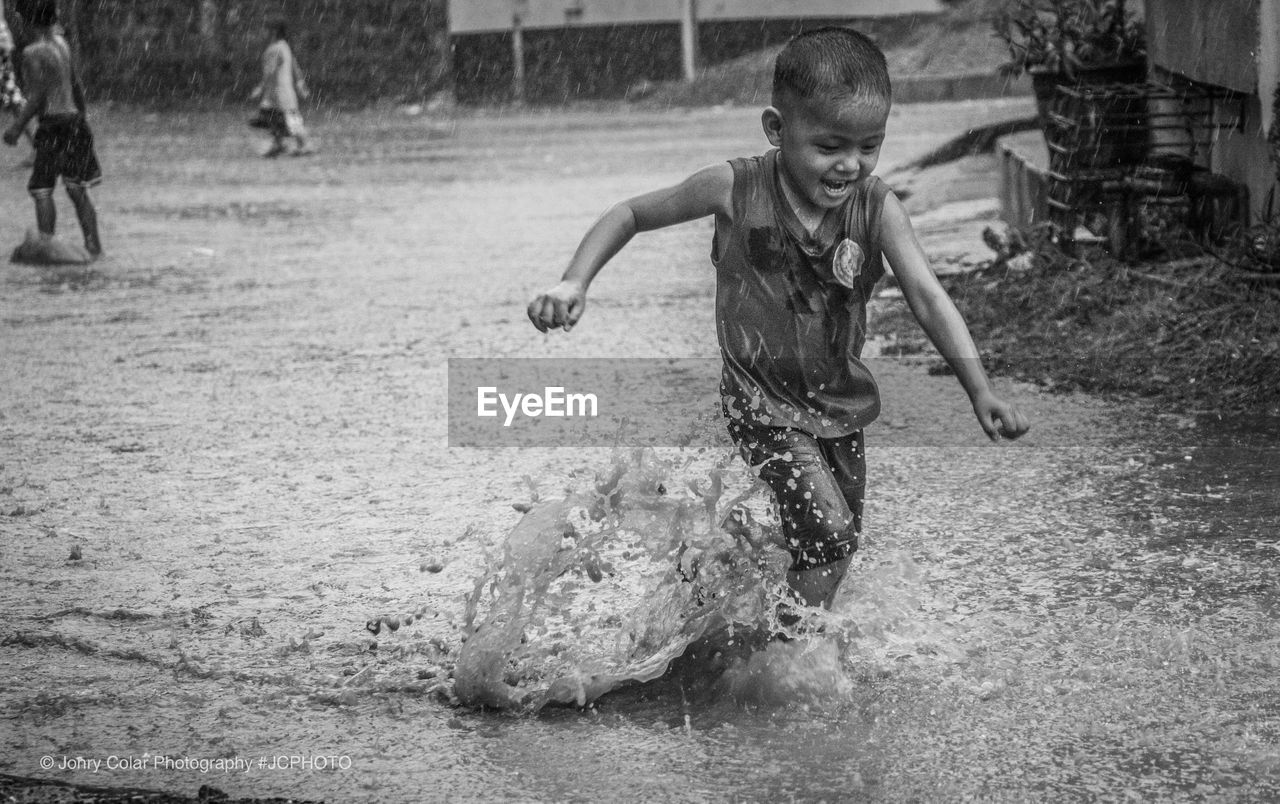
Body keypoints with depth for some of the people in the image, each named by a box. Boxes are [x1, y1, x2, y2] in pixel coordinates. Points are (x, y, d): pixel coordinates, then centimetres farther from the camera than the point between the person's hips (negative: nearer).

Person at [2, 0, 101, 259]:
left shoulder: (32, 53, -13)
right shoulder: (61, 43, 10)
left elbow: (38, 96, -17)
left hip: (53, 125, -8)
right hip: (75, 120, 8)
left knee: (42, 190, -1)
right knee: (78, 190, 13)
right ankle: (93, 247, 13)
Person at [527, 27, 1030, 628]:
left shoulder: (876, 208, -13)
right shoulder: (735, 190, -17)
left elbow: (928, 298, -19)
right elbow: (631, 215, -3)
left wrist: (981, 392, -30)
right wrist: (574, 283, -17)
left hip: (842, 402, 4)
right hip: (764, 403, -4)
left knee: (837, 546, 14)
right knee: (826, 531, -18)